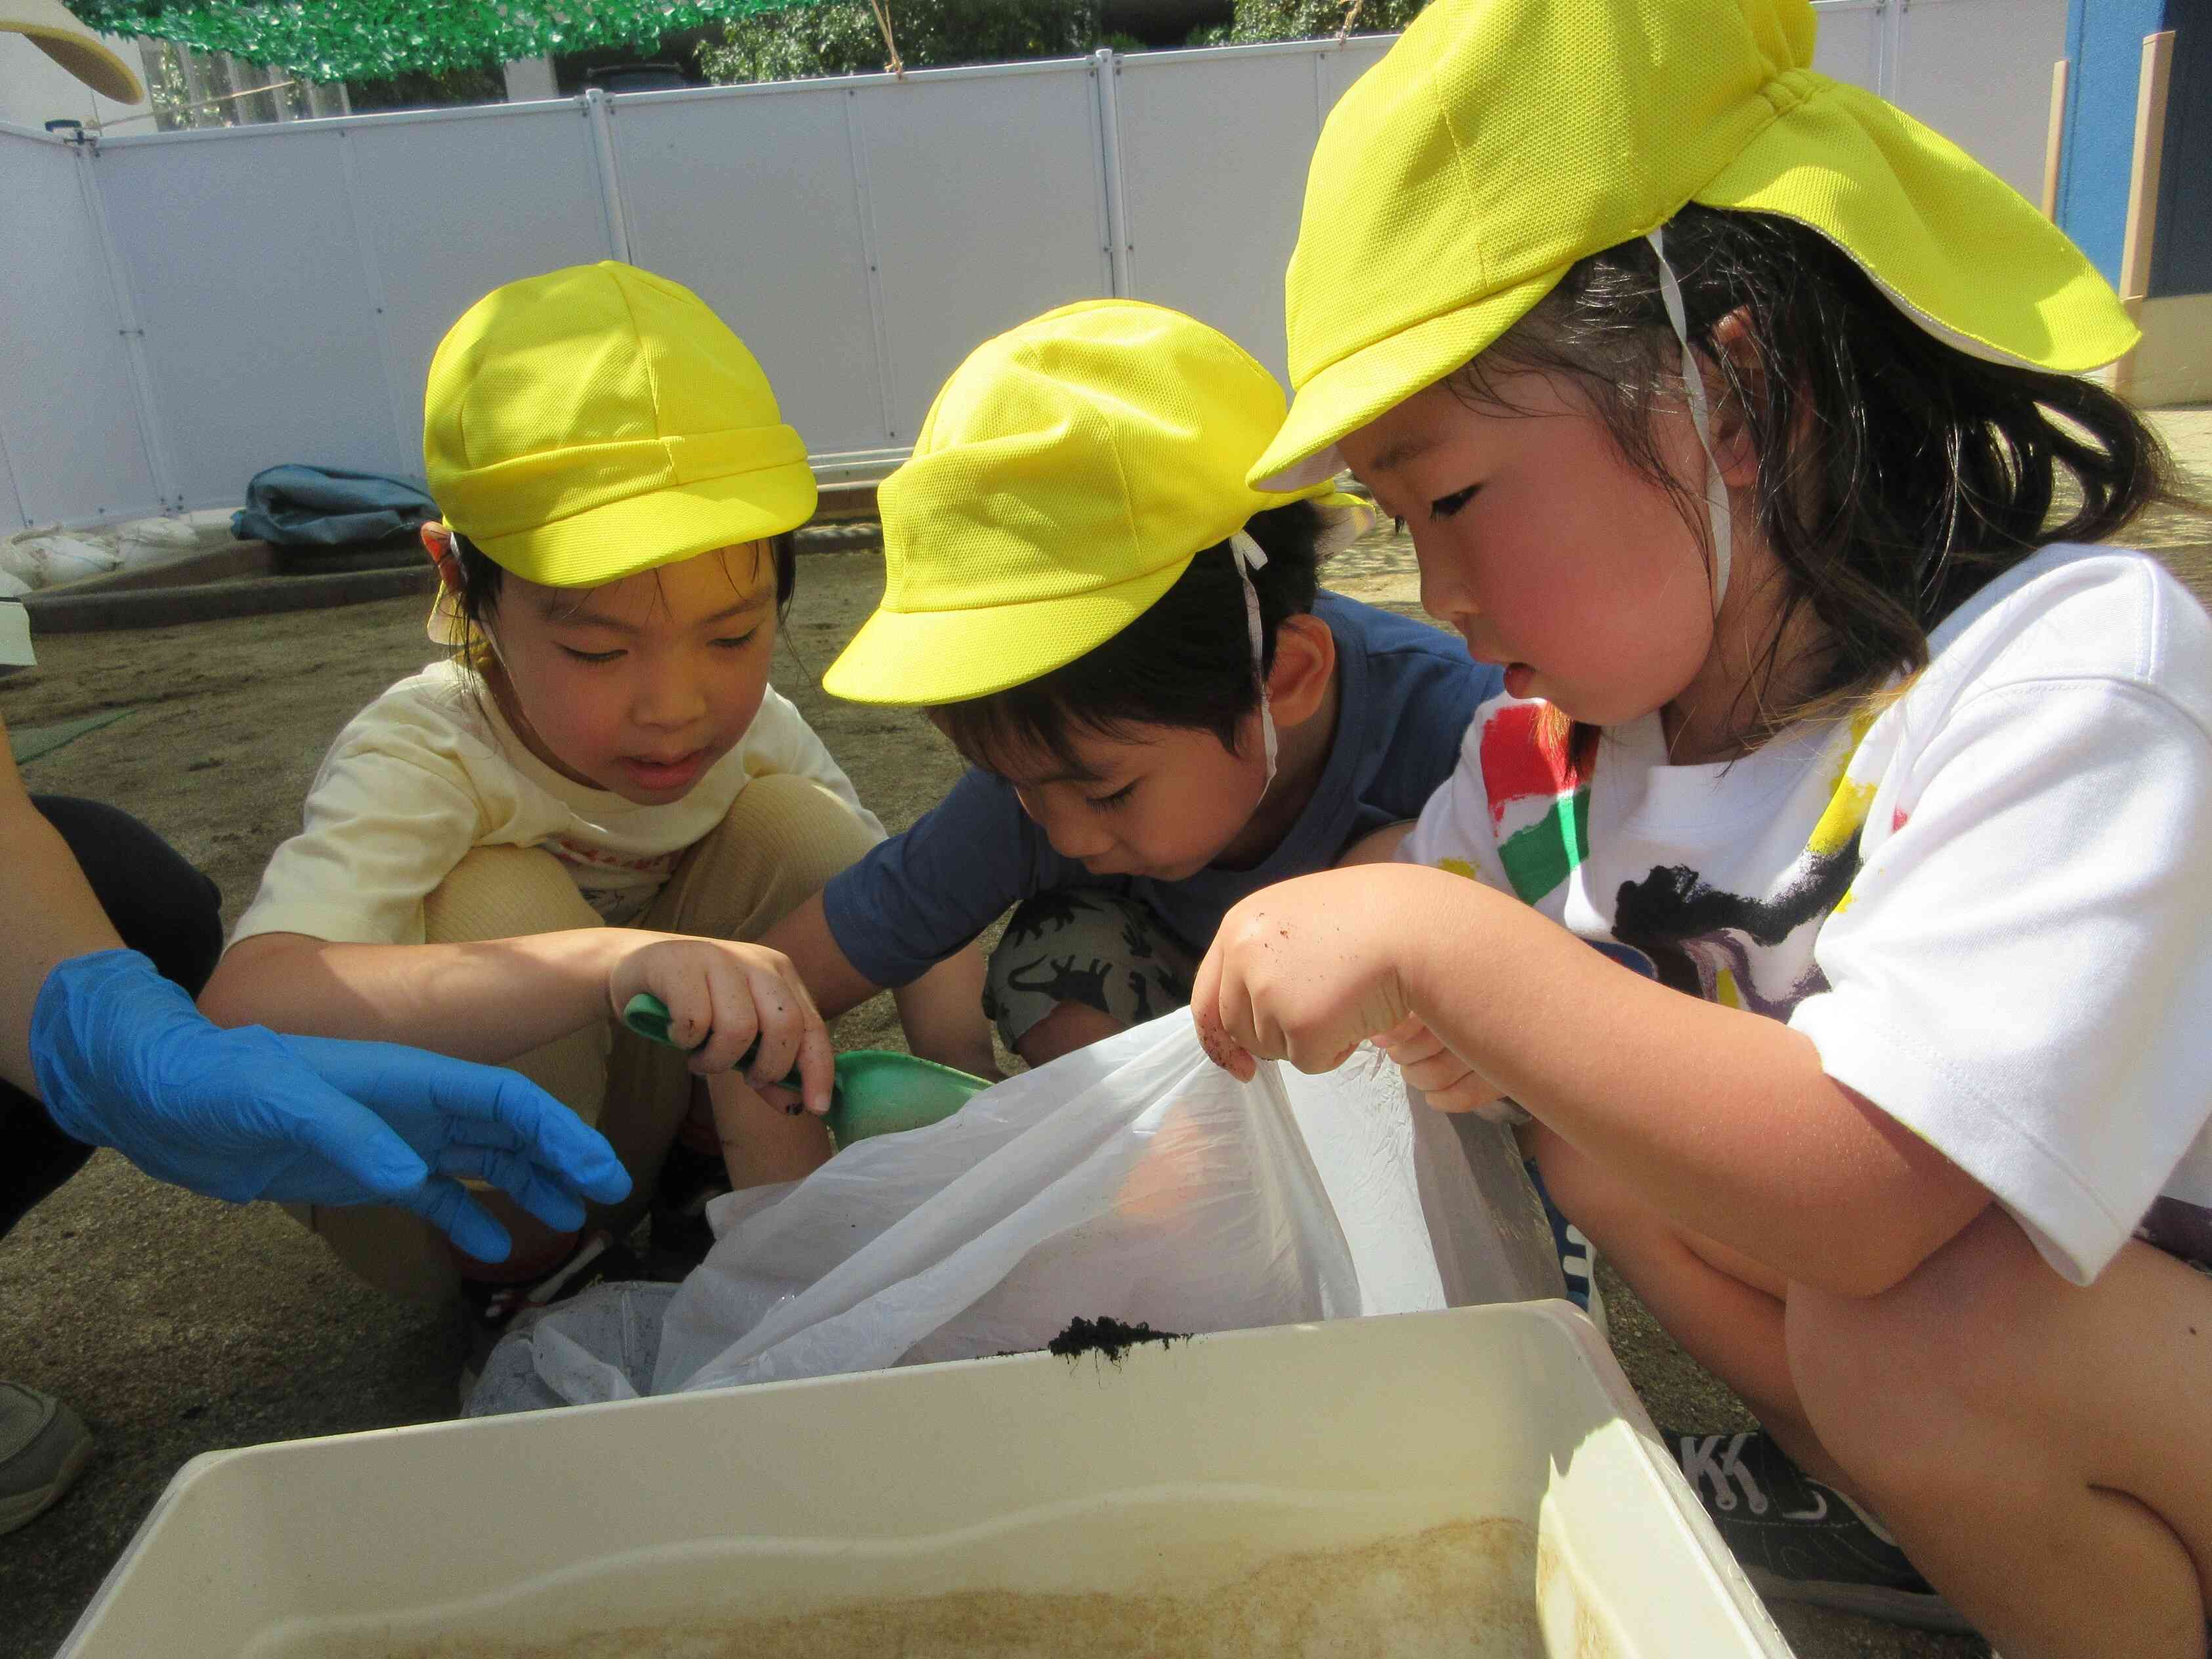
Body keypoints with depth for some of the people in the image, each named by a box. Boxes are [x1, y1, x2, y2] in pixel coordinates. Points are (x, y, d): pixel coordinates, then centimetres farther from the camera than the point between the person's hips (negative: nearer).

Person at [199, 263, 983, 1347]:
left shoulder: (752, 735, -17)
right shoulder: (418, 765, -31)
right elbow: (240, 1009, -50)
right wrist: (610, 956, -62)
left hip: (631, 1110, 4)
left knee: (802, 829, -20)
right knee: (507, 904, -35)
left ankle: (707, 1192, -1)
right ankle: (527, 1288, -8)